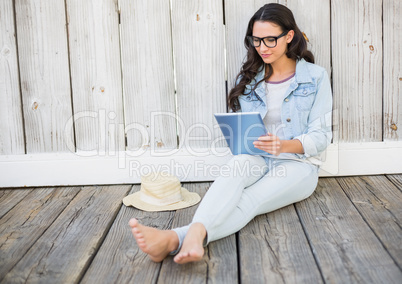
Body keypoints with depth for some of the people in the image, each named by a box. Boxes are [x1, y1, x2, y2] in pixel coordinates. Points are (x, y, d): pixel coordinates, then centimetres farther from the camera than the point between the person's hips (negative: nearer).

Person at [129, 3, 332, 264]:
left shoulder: (316, 77, 2)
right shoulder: (248, 79, 12)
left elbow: (321, 137, -3)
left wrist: (284, 145, -23)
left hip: (298, 164, -2)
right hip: (258, 159, 3)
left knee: (247, 202, -34)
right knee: (237, 166, -37)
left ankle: (174, 239, -60)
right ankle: (195, 235, -63)